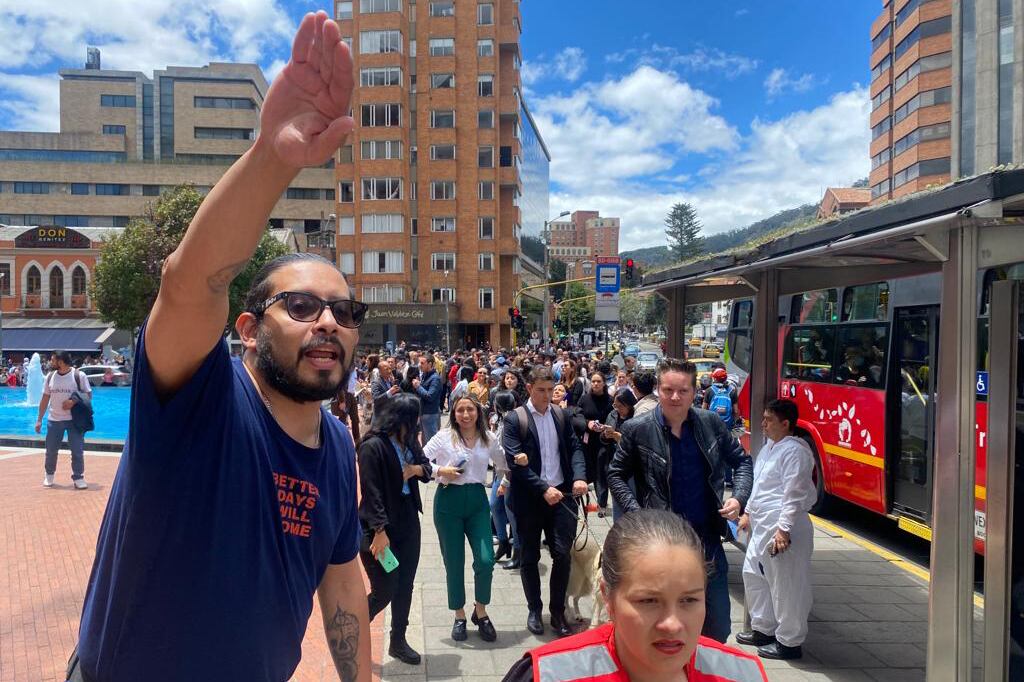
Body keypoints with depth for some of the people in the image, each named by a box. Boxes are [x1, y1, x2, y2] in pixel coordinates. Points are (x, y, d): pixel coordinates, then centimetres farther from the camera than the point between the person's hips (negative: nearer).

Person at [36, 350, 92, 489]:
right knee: (51, 450, 11)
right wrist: (39, 420, 9)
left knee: (77, 450, -2)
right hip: (54, 420, 4)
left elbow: (89, 395, -5)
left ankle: (78, 477, 11)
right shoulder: (50, 376, 3)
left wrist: (74, 401, -23)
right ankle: (49, 475, 32)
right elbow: (45, 399, 9)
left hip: (74, 419, -4)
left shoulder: (79, 376, -9)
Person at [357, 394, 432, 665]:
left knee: (405, 586, 13)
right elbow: (371, 492, -20)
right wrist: (379, 531, -23)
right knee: (385, 590, -2)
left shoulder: (408, 441, 4)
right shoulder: (373, 446, -18)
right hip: (380, 526, -7)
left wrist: (417, 469, -6)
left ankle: (398, 641, 29)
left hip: (408, 522, 7)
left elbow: (426, 466, 17)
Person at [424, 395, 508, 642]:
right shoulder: (444, 437, -4)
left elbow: (503, 464, 21)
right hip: (449, 501, -2)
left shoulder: (489, 440, 5)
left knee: (485, 560, -7)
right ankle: (459, 616, 26)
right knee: (454, 563, 6)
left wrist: (503, 483, 5)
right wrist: (441, 470, -17)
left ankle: (480, 612, 17)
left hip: (477, 500, 2)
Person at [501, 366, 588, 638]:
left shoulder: (560, 415, 7)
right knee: (530, 557, 11)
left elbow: (574, 448, 6)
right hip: (529, 498, -2)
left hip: (560, 493, 3)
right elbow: (515, 462, -13)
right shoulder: (514, 419, -6)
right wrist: (544, 489, -21)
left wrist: (579, 476, -13)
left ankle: (557, 612, 15)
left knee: (562, 554, -1)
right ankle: (534, 610, 28)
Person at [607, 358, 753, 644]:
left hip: (708, 539, 3)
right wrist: (636, 513, -10)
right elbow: (616, 475, 3)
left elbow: (741, 460, 13)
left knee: (718, 626, 13)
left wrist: (738, 498, -3)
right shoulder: (637, 430, -8)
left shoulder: (711, 423, -1)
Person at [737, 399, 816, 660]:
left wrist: (783, 529, -24)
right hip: (762, 526, 11)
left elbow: (794, 494, -20)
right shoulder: (770, 447, 14)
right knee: (753, 575, 20)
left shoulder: (794, 451, -16)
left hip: (782, 529, -11)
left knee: (785, 585, 0)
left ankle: (789, 642, 13)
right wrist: (748, 512, 26)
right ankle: (763, 629, 34)